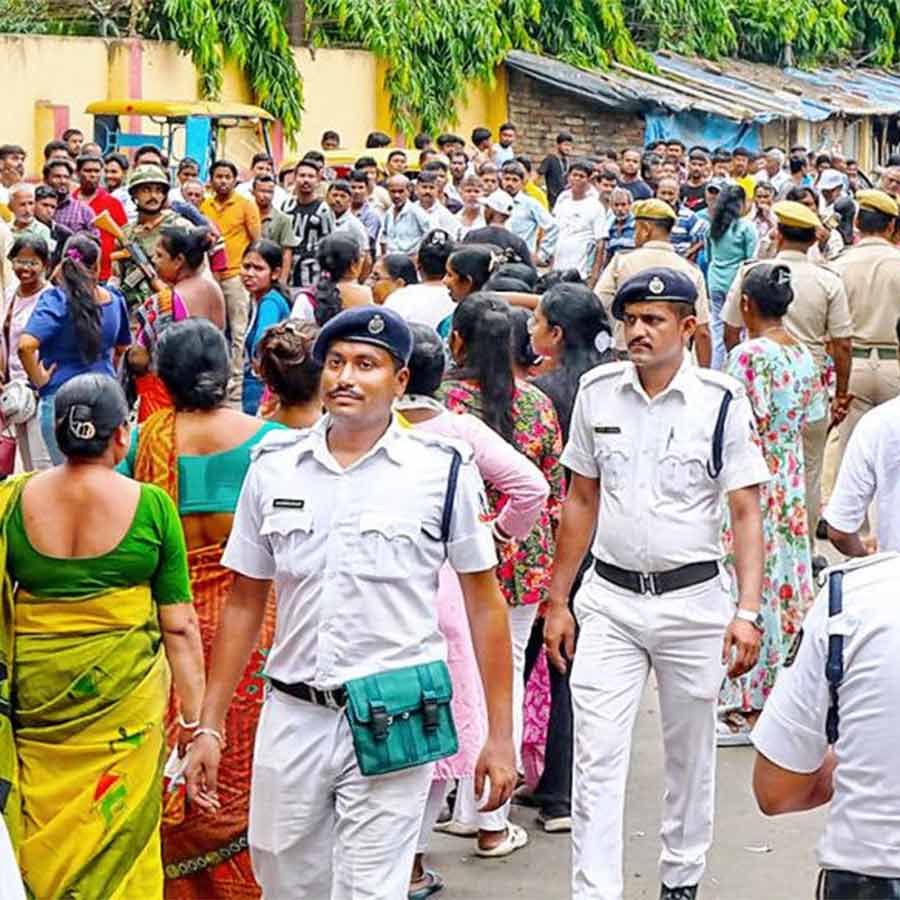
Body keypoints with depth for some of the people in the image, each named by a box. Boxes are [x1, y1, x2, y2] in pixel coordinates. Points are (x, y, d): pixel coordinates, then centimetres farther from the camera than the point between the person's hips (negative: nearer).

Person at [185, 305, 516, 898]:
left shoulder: (444, 470, -2)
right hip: (292, 716, 3)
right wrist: (210, 725, 7)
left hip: (392, 725, -3)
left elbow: (484, 604, 2)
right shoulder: (274, 470, 6)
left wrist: (500, 735, -2)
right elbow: (244, 605, 12)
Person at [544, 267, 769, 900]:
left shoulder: (723, 401, -7)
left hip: (692, 599, -2)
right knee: (597, 756, -4)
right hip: (610, 598, 2)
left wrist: (747, 611, -18)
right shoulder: (597, 392, 2)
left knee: (690, 754, 13)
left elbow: (746, 514, -7)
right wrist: (559, 601, 9)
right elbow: (581, 503, 10)